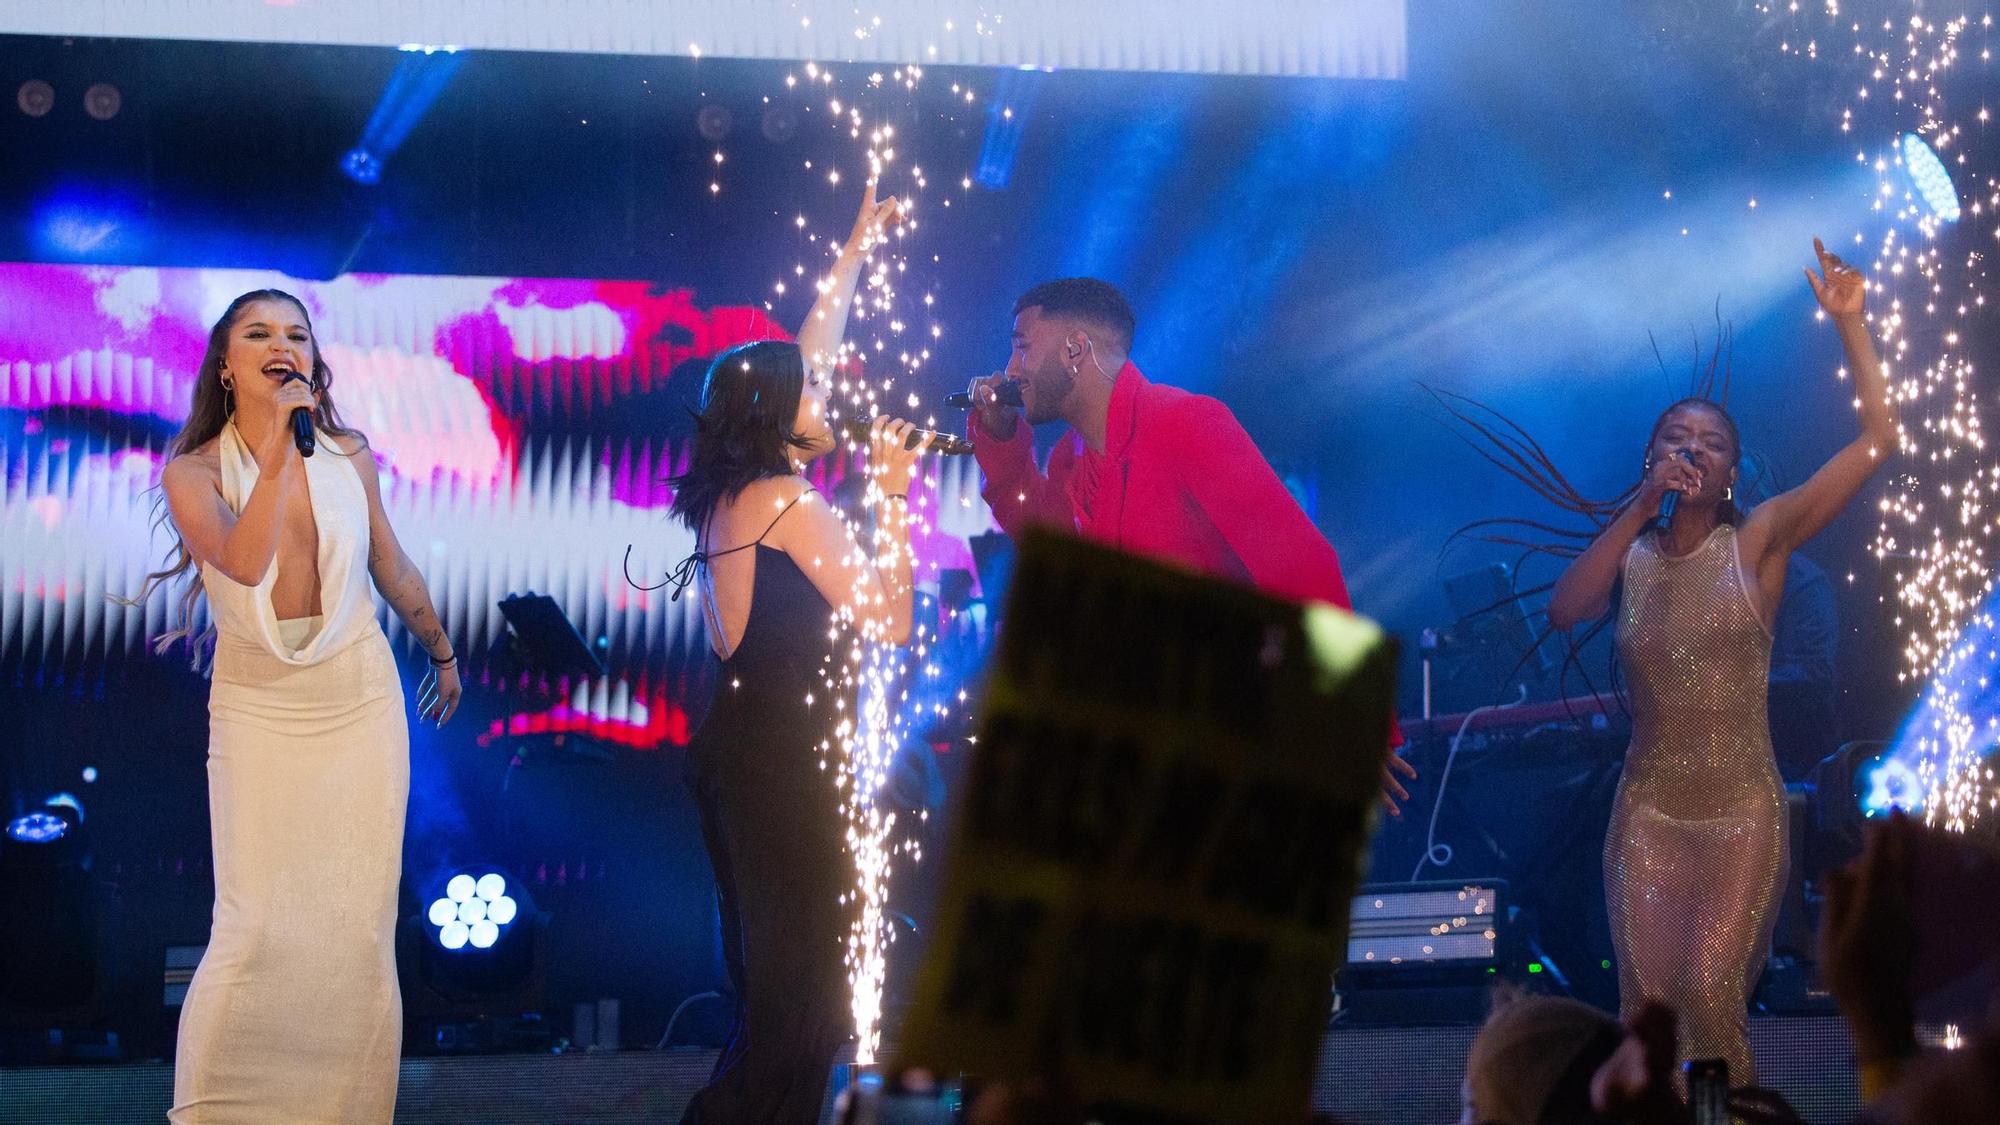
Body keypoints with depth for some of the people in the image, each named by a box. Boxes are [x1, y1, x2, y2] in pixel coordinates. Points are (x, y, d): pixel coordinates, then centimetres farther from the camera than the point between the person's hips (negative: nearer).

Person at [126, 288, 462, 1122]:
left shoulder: (350, 460, 2)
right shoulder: (193, 472, -6)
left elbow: (393, 570, 17)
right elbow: (244, 561, -24)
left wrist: (442, 653, 27)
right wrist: (277, 445, -23)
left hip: (361, 702, 2)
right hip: (258, 709, -2)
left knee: (357, 924, 2)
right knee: (257, 927, -8)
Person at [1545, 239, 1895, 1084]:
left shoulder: (1758, 541, -1)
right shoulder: (1629, 555, 6)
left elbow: (1877, 439, -8)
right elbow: (1563, 611, -15)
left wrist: (1849, 322, -11)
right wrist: (1640, 508, -16)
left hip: (1743, 810, -2)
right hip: (1649, 808, 2)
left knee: (1710, 990, -15)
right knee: (1648, 999, -4)